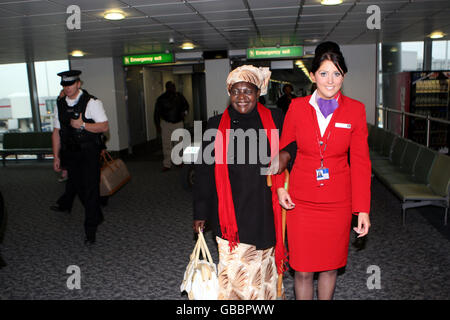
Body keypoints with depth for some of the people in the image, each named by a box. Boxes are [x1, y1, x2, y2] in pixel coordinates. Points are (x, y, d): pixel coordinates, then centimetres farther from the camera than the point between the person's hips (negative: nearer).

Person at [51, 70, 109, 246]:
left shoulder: (91, 102, -7)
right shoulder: (60, 104, 9)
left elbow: (104, 126, -11)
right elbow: (56, 132, 12)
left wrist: (82, 125, -21)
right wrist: (56, 156, 9)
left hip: (89, 153, -5)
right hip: (69, 153, 6)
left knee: (91, 189, -5)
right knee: (79, 188, 13)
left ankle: (90, 231, 4)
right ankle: (97, 217, 35)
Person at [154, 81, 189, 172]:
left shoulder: (179, 96, 0)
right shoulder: (161, 99, -7)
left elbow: (186, 105, 17)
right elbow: (157, 112, -2)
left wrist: (184, 112, -3)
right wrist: (158, 125, -5)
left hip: (178, 123, 2)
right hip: (166, 123, -2)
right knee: (167, 144, -6)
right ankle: (167, 164, -2)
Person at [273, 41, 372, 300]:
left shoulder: (355, 110, -3)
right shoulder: (297, 107, -3)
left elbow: (360, 162, -2)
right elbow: (282, 149, 8)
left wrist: (363, 209, -4)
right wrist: (280, 186, -2)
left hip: (338, 202, 1)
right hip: (301, 201, 0)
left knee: (331, 267, 15)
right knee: (303, 270, 8)